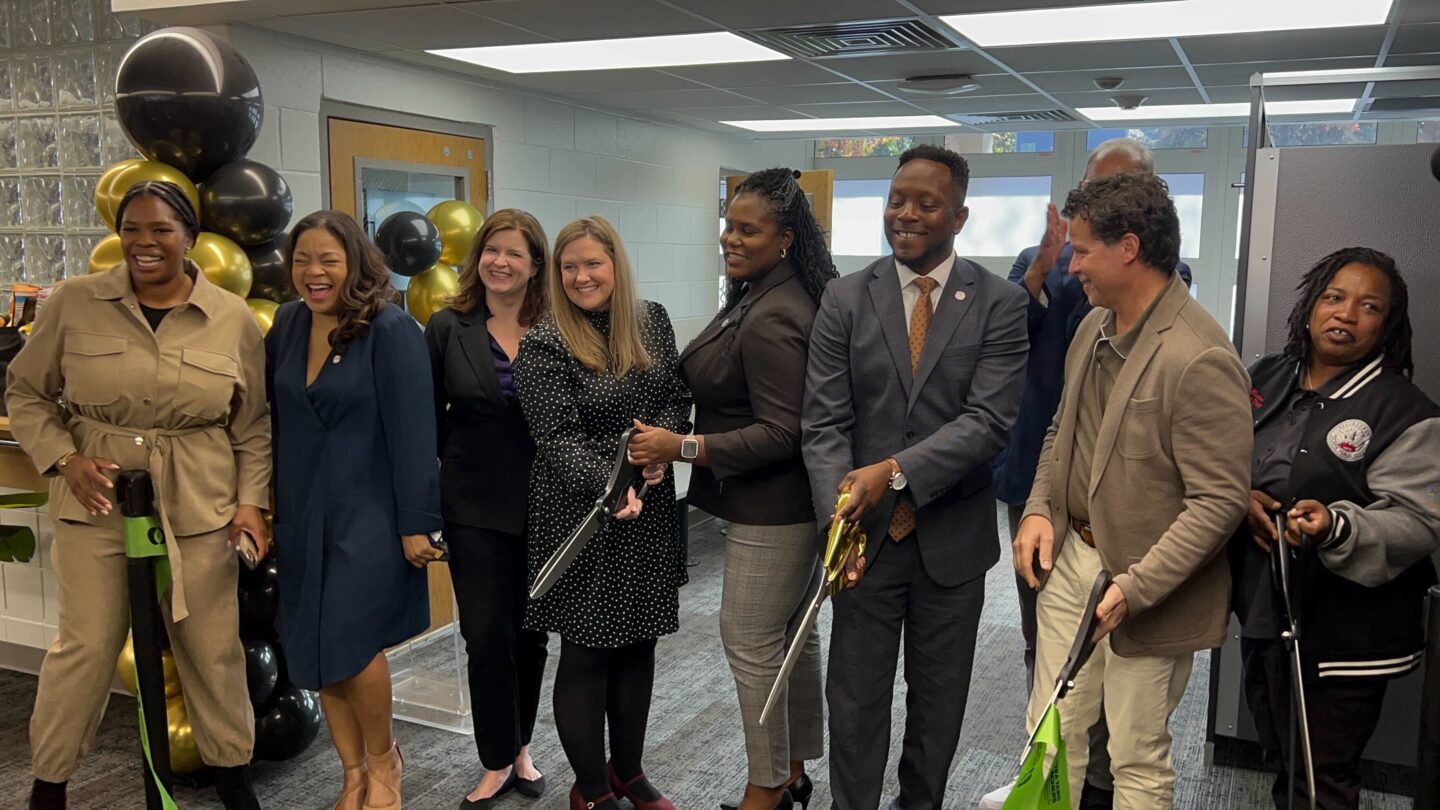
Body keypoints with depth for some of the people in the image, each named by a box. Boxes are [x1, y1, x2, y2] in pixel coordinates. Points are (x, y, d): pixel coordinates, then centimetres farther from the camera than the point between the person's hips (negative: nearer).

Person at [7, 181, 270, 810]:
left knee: (211, 646, 9)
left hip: (198, 509, 1)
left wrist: (251, 501, -4)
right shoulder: (75, 303, -3)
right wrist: (63, 458, -8)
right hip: (96, 502, 0)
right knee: (86, 645, 7)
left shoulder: (233, 318, -1)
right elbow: (26, 392, 7)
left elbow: (254, 426, 4)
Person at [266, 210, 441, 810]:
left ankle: (384, 760, 18)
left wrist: (416, 522, -15)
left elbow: (411, 433, -15)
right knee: (314, 650, 9)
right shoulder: (287, 324, 4)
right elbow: (272, 413, 12)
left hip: (368, 513, -6)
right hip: (302, 513, 6)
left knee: (349, 642, -10)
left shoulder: (390, 329, -13)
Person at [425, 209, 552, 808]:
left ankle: (520, 746, 33)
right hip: (475, 509, 0)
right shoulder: (448, 328, -2)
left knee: (530, 634, 13)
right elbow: (428, 420, 4)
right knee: (486, 637, 3)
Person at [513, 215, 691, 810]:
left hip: (650, 512, 5)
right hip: (580, 517, -5)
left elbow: (677, 397, 7)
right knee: (585, 654, 6)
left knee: (638, 641, 15)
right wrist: (611, 486, -30)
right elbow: (558, 439, -16)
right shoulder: (544, 345, -11)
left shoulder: (652, 321, 5)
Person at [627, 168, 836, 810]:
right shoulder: (761, 298, 10)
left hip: (771, 510, -11)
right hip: (784, 505, 11)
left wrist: (685, 447, -24)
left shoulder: (771, 321, -22)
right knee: (793, 636, 19)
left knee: (751, 642, 1)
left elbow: (781, 434, -25)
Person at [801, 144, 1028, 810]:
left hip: (953, 537, 0)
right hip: (867, 534, 1)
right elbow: (823, 423, -6)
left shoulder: (1000, 304, -5)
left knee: (938, 700, 17)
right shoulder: (845, 299, -1)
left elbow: (991, 420, -14)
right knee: (855, 702, 10)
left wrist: (896, 470, -26)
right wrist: (841, 518, -20)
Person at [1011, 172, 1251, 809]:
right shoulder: (1094, 326, 6)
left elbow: (1220, 500, -21)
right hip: (1069, 558, 7)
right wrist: (1039, 509, 3)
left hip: (1149, 589, -7)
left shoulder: (1199, 359, -22)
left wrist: (1136, 588, -24)